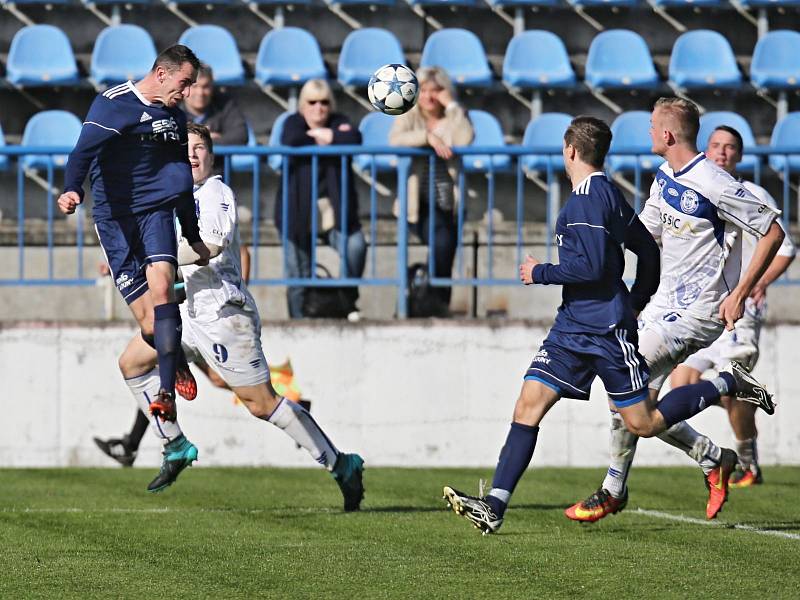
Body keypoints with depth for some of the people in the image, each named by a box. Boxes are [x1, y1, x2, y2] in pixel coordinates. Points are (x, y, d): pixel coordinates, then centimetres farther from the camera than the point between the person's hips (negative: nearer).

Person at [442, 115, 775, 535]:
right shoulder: (608, 193, 13)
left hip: (606, 330, -10)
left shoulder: (588, 197, -16)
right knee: (528, 406, -2)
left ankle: (728, 386, 15)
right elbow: (648, 253, 20)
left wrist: (540, 273, -11)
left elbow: (592, 267, -24)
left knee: (643, 424, 0)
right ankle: (494, 507, -9)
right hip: (572, 326, 10)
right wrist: (632, 306, 28)